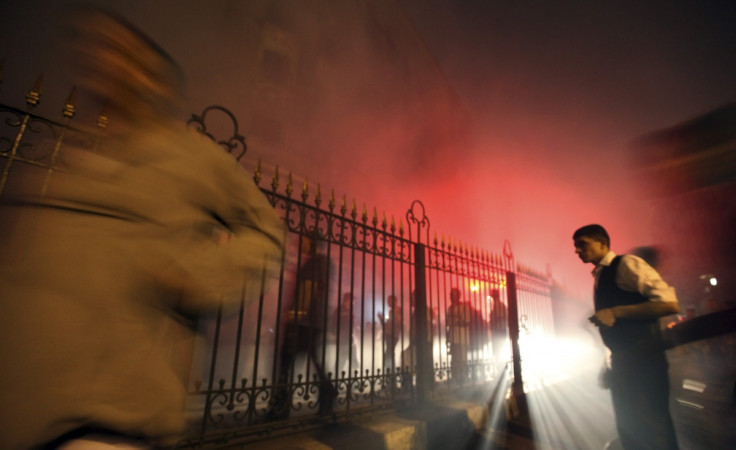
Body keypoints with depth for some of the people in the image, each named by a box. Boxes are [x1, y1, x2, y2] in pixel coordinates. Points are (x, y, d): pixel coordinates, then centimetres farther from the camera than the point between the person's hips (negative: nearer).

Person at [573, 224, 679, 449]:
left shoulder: (626, 264, -10)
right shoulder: (600, 276, 14)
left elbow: (670, 303, -19)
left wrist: (616, 312, -22)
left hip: (643, 359, -8)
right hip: (621, 361, 8)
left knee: (653, 430, 0)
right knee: (628, 428, 16)